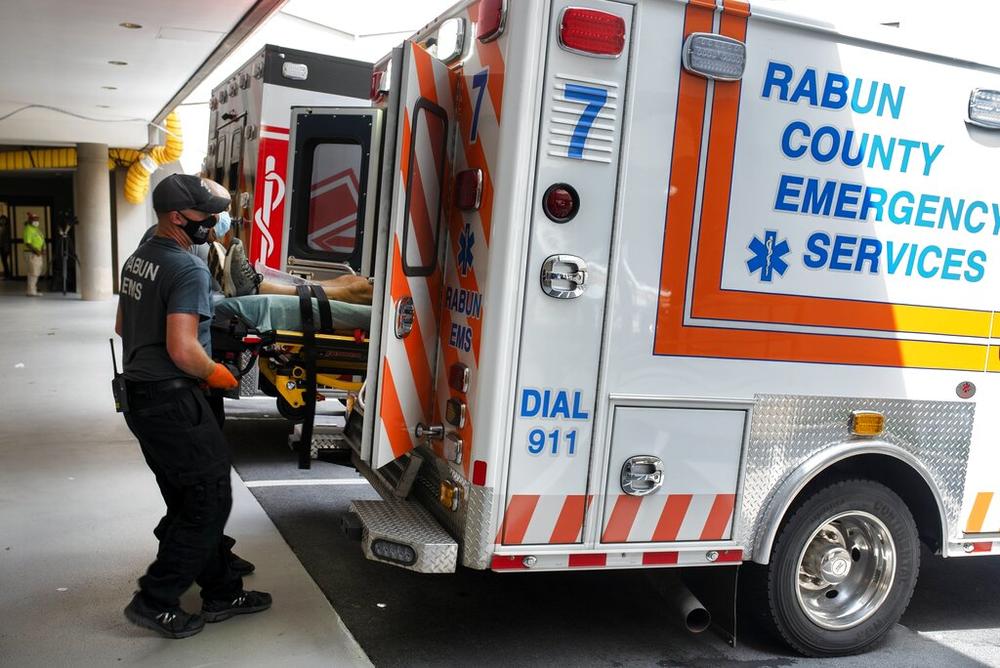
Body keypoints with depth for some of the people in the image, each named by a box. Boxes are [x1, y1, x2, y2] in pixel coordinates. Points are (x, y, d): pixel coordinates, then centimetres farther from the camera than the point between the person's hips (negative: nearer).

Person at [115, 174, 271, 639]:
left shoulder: (138, 258, 11)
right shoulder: (188, 268, -19)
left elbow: (123, 327, 21)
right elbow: (182, 348, -26)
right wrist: (215, 373, -9)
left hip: (140, 396, 10)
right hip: (172, 401, -10)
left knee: (189, 500, 15)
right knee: (210, 499, 1)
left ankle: (221, 593, 26)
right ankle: (155, 601, 8)